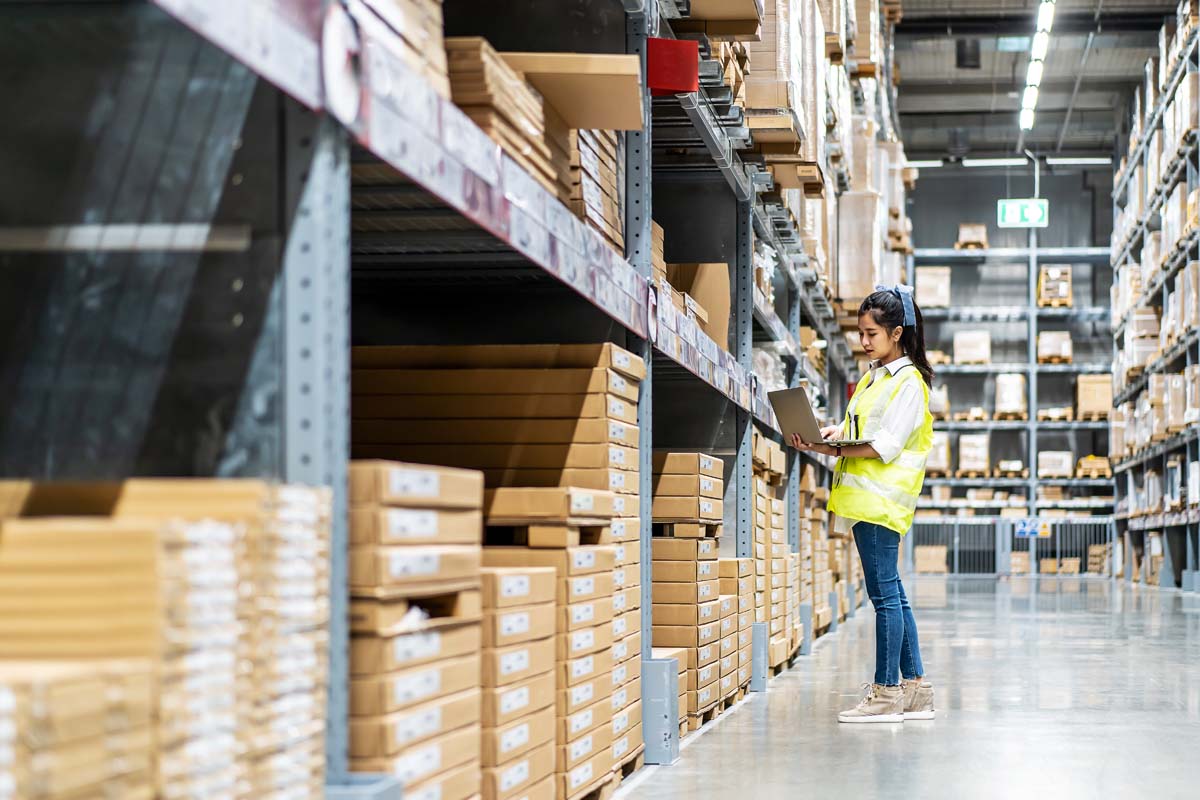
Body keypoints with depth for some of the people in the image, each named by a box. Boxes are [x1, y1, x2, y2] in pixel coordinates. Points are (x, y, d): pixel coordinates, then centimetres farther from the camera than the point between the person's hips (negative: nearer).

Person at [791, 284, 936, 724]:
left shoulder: (909, 381, -9)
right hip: (865, 497, 9)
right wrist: (835, 432, 1)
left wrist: (835, 451, -19)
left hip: (882, 498, -9)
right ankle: (915, 688, 15)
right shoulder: (872, 376, 19)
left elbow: (887, 445, -16)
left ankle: (886, 693, -4)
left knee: (884, 593, -7)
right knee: (890, 593, 10)